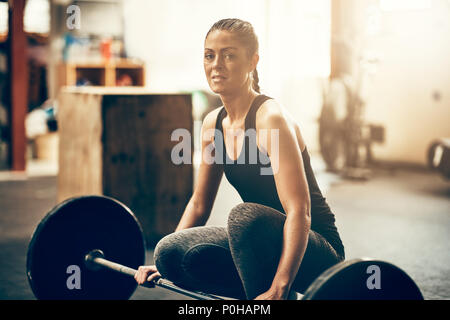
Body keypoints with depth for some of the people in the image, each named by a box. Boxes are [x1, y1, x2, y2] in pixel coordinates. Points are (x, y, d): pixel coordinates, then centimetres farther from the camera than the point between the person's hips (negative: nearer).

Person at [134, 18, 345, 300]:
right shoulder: (213, 124, 3)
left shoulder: (271, 118, -20)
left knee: (245, 215, -35)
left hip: (316, 252, -7)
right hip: (266, 243, 7)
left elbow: (299, 211, -28)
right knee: (171, 252, -13)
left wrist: (278, 290, -37)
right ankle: (261, 291, 5)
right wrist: (163, 265, 8)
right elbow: (199, 204, 13)